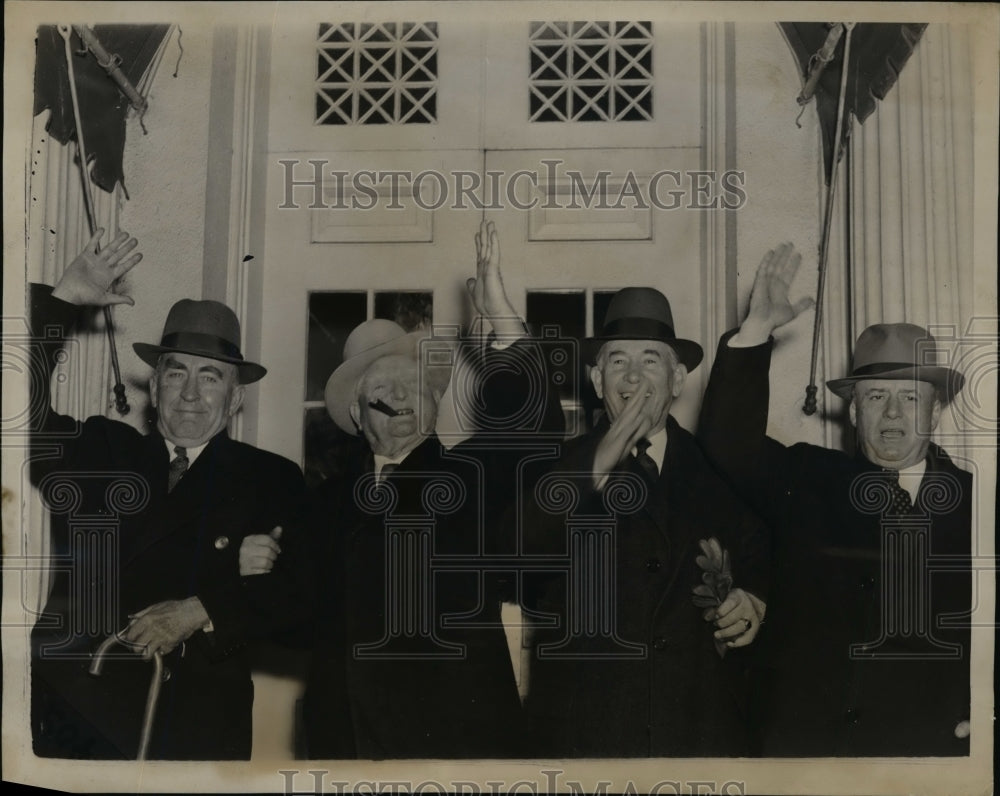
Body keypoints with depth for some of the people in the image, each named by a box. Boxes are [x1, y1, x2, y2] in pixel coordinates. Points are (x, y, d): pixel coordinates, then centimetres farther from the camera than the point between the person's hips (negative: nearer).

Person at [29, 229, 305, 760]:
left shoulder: (272, 482, 5)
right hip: (69, 706, 2)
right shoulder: (94, 453, 14)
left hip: (194, 723, -2)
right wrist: (62, 300, 0)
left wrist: (199, 612, -14)